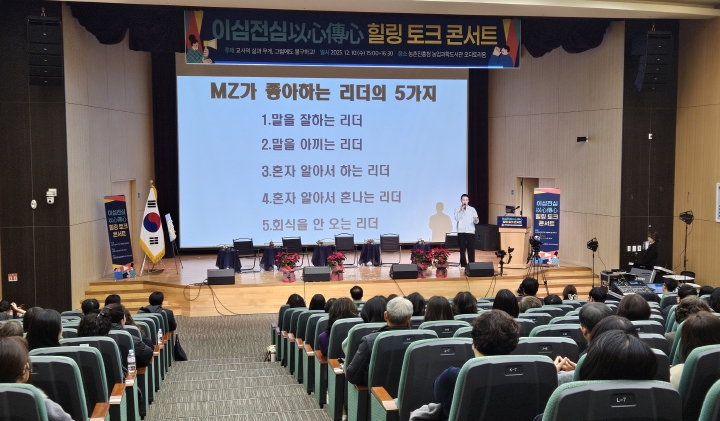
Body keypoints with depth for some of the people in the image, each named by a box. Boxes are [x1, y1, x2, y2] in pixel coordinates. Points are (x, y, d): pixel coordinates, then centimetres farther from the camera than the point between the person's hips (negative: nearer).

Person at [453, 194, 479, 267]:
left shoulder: (472, 209, 9)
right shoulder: (457, 209, 8)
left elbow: (476, 221, 2)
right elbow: (457, 218, -9)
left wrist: (476, 220, -21)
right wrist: (461, 210, -15)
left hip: (470, 232, 0)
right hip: (461, 232, 0)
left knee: (471, 250, -2)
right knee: (462, 250, 2)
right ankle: (463, 265, 9)